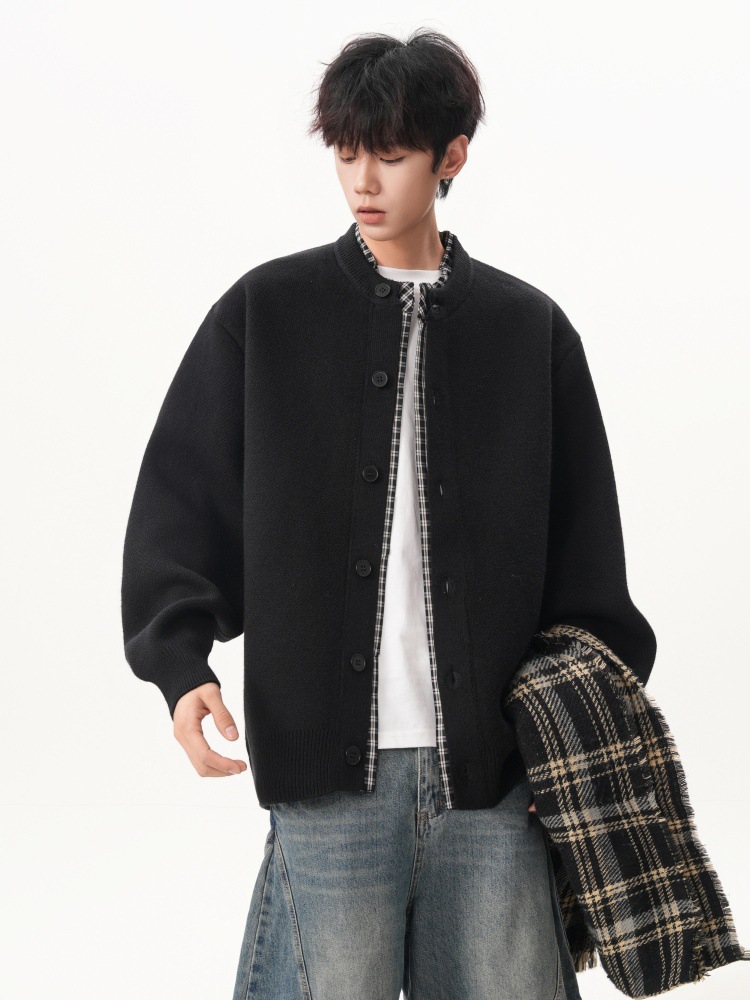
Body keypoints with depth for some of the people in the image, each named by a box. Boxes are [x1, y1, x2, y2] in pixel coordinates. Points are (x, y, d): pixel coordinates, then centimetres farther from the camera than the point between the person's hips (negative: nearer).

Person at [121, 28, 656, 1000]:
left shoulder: (531, 329, 10)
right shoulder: (265, 311, 7)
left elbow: (584, 557, 12)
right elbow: (178, 499, 5)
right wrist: (181, 658, -9)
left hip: (493, 772, 2)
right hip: (329, 772, -1)